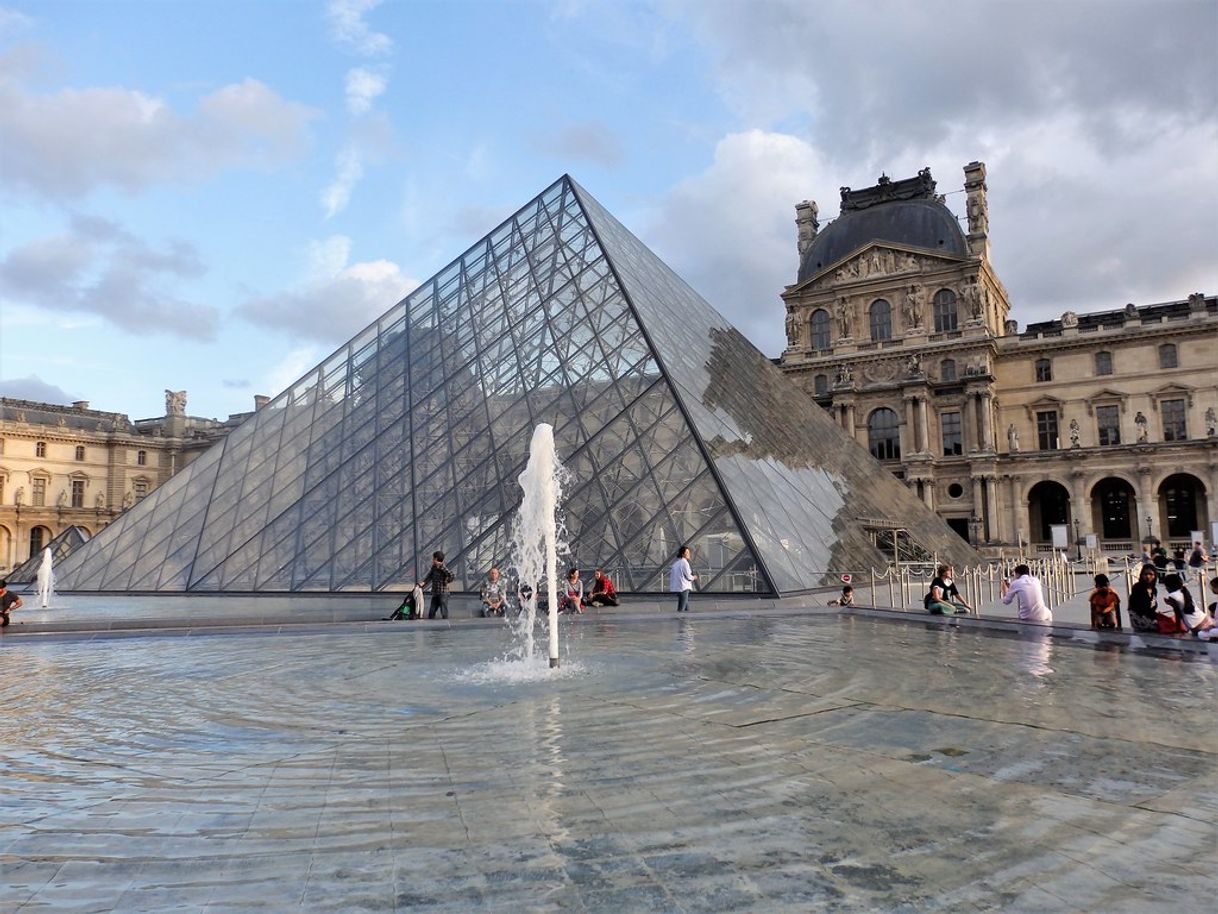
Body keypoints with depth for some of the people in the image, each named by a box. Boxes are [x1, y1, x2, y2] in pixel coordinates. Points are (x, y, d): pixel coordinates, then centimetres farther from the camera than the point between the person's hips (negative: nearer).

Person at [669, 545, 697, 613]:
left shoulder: (676, 563, 14)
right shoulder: (684, 562, -13)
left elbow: (670, 573, 16)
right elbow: (688, 576, -14)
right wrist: (694, 577, 5)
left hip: (676, 587, 9)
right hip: (683, 587, -9)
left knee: (686, 607, 18)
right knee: (681, 608, -6)